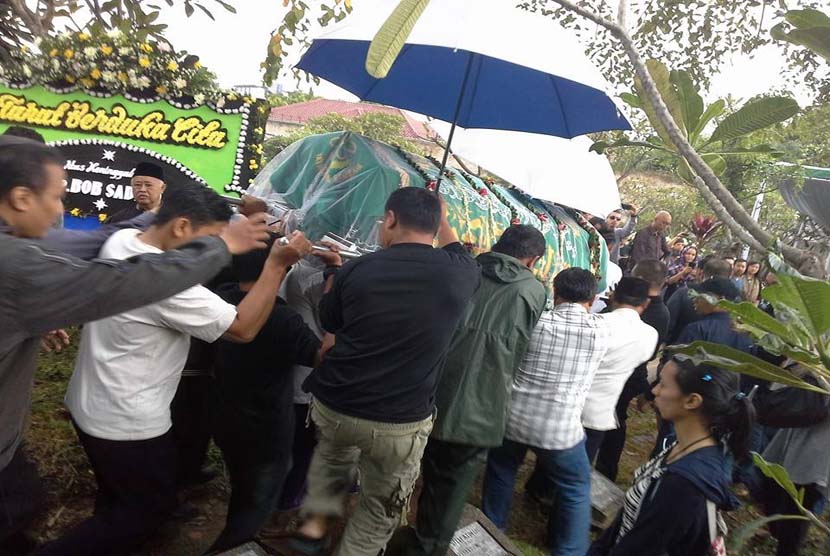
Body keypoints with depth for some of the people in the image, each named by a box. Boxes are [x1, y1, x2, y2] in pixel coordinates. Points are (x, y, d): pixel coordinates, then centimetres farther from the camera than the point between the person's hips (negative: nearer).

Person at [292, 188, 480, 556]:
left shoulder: (355, 270, -7)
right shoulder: (459, 273, -10)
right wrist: (442, 220, 31)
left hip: (332, 406, 2)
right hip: (401, 423, -1)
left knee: (333, 453, 36)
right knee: (379, 513, 22)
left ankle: (314, 523, 34)